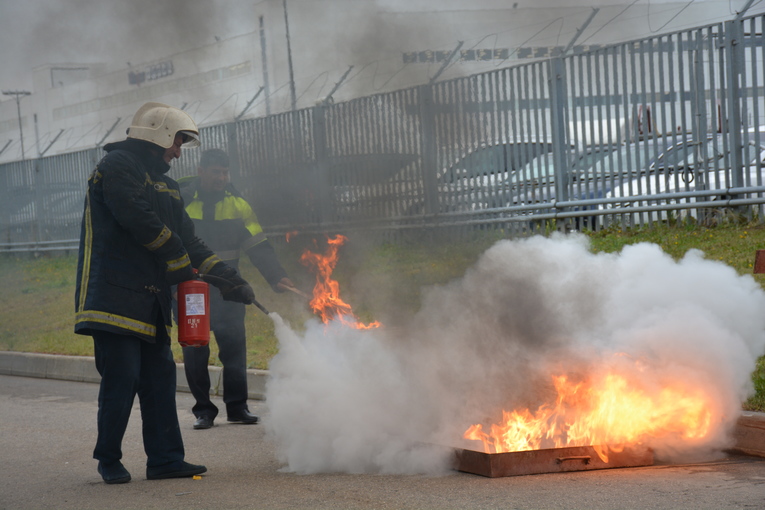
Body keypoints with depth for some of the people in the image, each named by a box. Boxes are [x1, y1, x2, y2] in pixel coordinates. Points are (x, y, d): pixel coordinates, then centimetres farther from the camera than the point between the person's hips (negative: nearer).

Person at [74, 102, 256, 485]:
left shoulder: (163, 184, 24)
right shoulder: (117, 166, -5)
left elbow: (187, 239, 18)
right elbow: (141, 223, -16)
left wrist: (228, 278, 6)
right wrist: (183, 267, -7)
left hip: (152, 301, 9)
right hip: (114, 298, -9)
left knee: (159, 378, 6)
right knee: (121, 379, -8)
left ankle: (165, 459, 10)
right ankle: (109, 460, 4)